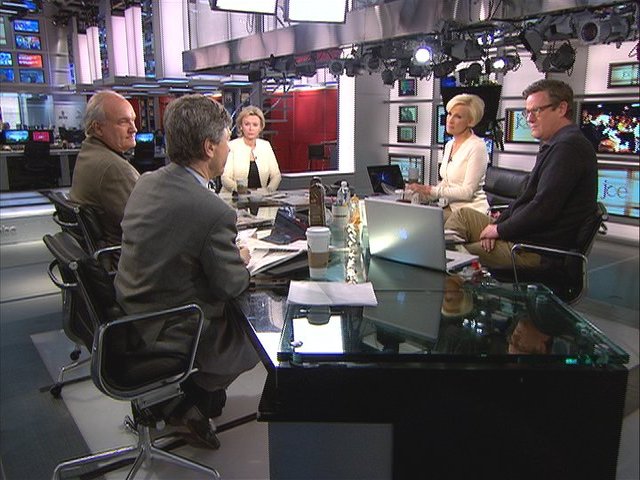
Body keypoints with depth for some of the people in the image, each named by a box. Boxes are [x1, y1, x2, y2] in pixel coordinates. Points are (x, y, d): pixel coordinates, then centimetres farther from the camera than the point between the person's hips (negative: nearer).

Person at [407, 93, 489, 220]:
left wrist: (431, 190, -16)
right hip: (450, 207, 7)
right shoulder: (449, 145, 12)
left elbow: (467, 192, -18)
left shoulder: (477, 147, -13)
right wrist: (423, 191, 1)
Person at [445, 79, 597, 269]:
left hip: (539, 248, -10)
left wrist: (500, 230, -13)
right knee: (464, 214, 11)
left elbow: (543, 208, -25)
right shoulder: (555, 144, 16)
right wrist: (497, 224, 3)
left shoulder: (568, 146, -19)